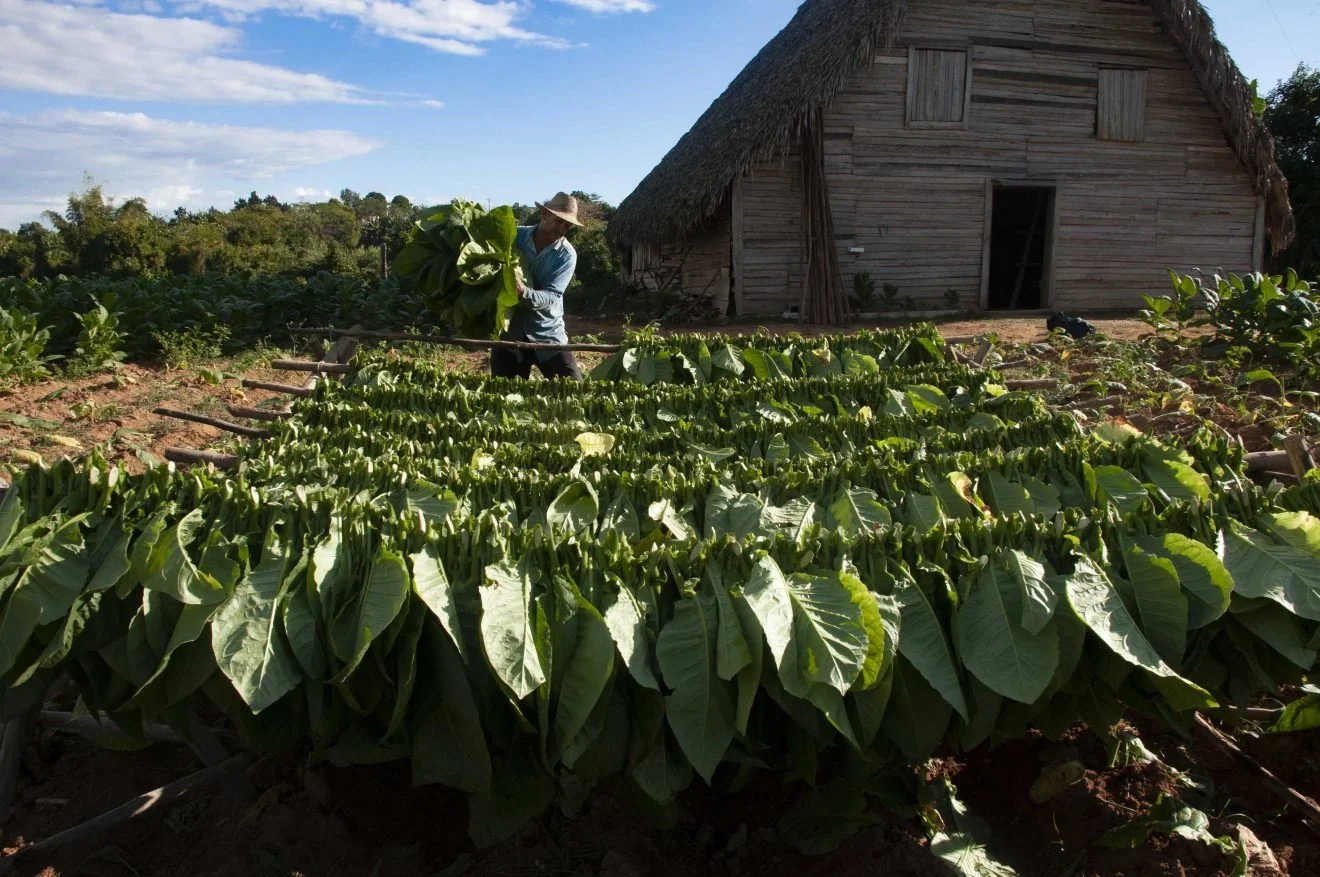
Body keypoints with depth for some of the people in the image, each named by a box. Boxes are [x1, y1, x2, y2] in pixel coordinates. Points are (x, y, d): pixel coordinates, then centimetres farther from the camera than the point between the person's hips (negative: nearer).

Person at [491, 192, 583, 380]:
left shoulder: (567, 255, -9)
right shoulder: (515, 237, -2)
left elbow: (552, 297, -20)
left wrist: (524, 292, -39)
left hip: (547, 334, -1)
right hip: (509, 332, 1)